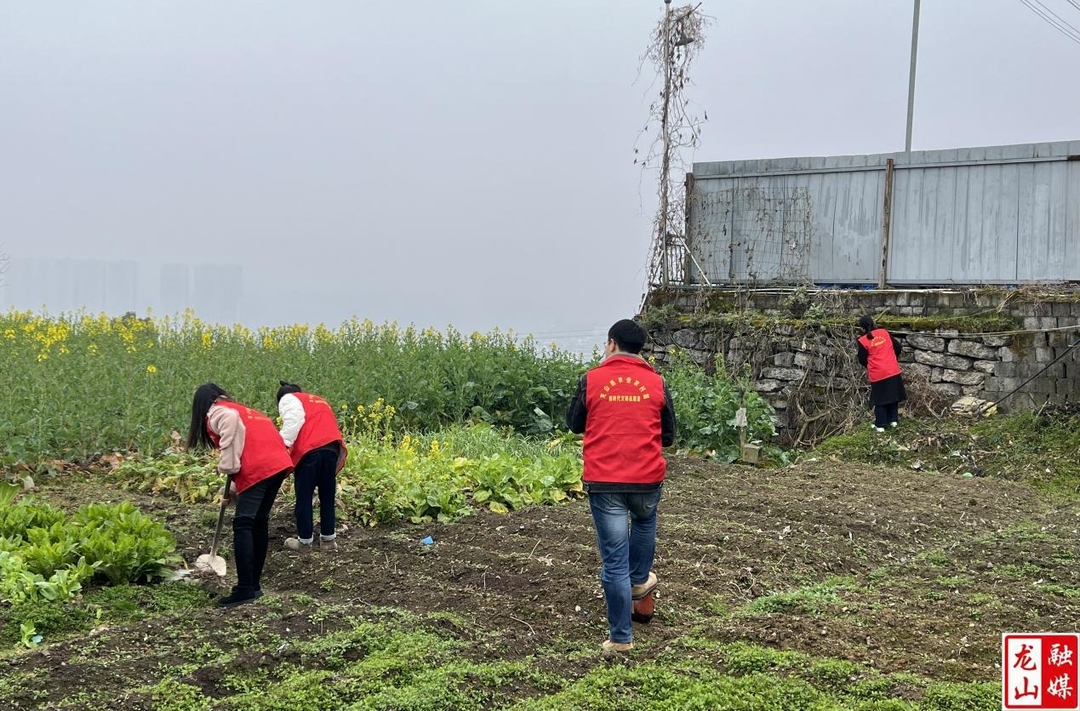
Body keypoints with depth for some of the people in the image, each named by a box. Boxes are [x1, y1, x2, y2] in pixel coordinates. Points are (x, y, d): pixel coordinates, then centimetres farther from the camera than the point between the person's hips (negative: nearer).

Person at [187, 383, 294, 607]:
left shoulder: (217, 413, 6)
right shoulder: (239, 409, 32)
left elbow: (232, 421, -19)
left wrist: (229, 471, -13)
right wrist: (234, 487, 28)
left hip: (258, 470, -9)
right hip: (279, 464, 9)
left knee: (243, 525, -8)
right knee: (259, 522, 15)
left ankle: (245, 589, -15)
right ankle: (254, 584, 20)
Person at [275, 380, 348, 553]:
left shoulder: (288, 399, 16)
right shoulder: (320, 401, 36)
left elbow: (293, 422, -6)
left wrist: (282, 445, -10)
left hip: (309, 450, -6)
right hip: (332, 448, 6)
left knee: (304, 498, 6)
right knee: (327, 497, 16)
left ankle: (304, 541, 12)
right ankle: (328, 539, 21)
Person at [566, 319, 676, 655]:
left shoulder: (591, 380, -2)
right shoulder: (657, 383, 2)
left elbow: (574, 424, 12)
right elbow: (668, 436, 11)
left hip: (603, 480, -2)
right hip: (647, 478, 2)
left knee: (614, 561, 2)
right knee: (644, 523, 35)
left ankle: (621, 637, 8)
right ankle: (639, 581, 50)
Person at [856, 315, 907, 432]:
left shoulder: (863, 340, -9)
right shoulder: (884, 332, 1)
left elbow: (862, 360, -2)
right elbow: (897, 347, 8)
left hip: (878, 374, -3)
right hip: (893, 371, 3)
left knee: (879, 400, 9)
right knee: (893, 395, 18)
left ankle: (880, 425, 11)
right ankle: (893, 420, 22)